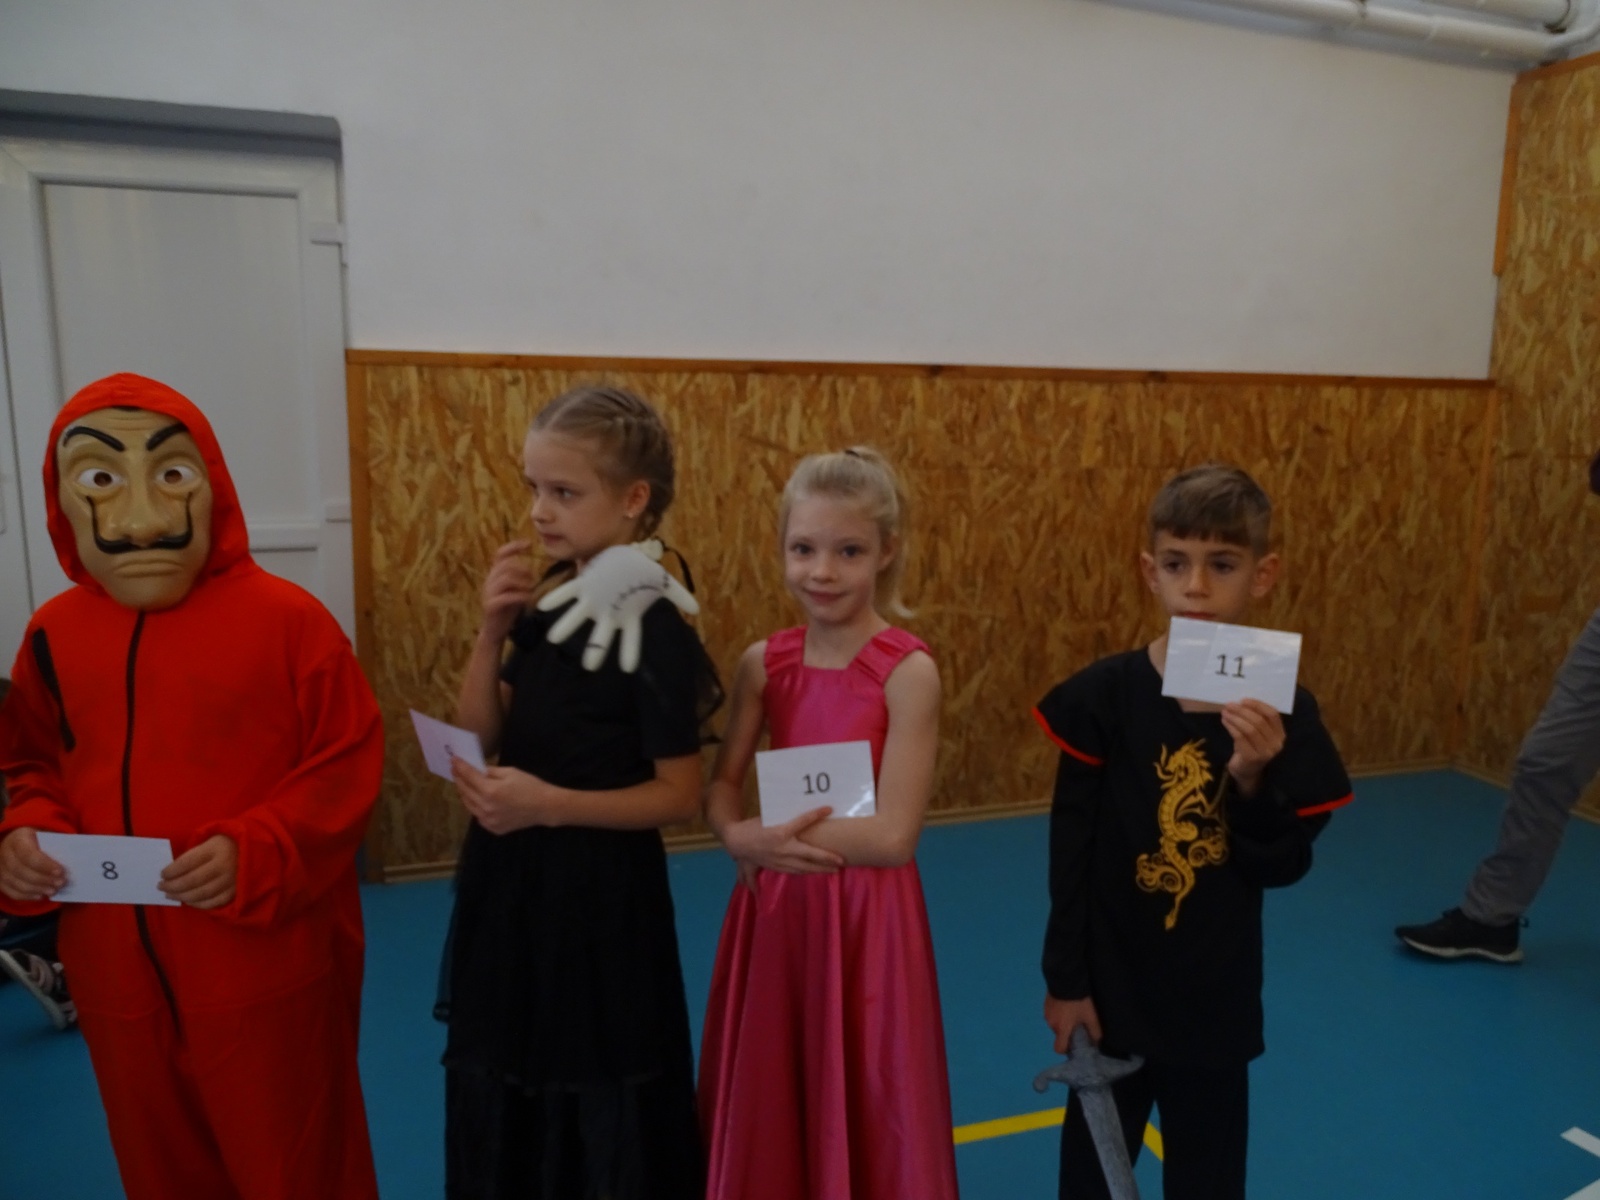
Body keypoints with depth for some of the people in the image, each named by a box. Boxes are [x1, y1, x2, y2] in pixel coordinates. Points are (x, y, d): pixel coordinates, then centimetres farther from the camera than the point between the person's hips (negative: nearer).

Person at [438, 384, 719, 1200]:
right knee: (500, 1093, 23)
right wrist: (492, 632, -11)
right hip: (513, 888, 7)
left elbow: (679, 795, -16)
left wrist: (552, 804, -25)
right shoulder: (547, 602, 2)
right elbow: (479, 741, 2)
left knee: (602, 1113, 11)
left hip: (600, 897, -7)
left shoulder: (653, 631, -20)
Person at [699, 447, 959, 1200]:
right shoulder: (763, 663, -2)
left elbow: (894, 834, -18)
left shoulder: (908, 672, -15)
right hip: (773, 915, 4)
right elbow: (719, 788, 3)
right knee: (767, 1112, 20)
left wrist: (773, 836, -16)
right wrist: (742, 835, -17)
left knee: (862, 1114, 15)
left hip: (864, 921, -4)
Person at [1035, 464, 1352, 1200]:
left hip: (1217, 998, 1)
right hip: (1113, 989, -1)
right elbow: (1070, 850, -9)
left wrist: (1254, 779, -23)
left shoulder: (1282, 714, -10)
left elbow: (1282, 867, -6)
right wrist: (1065, 978, -6)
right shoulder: (1103, 694, -14)